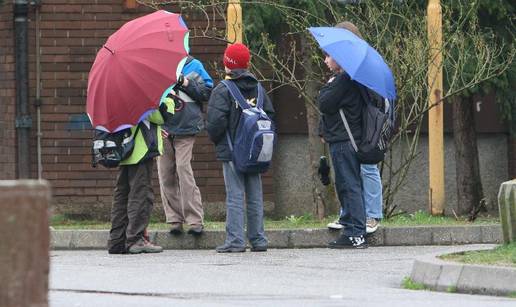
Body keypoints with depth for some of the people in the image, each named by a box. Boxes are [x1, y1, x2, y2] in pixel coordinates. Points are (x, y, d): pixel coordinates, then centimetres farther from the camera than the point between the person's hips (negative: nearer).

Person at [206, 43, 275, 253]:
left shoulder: (222, 91, -9)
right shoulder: (258, 88, 10)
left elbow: (216, 121, -16)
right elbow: (270, 115, 10)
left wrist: (215, 140, 2)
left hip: (231, 151, -5)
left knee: (235, 196, -6)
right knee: (255, 196, 9)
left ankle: (235, 240, -9)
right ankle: (258, 239, 10)